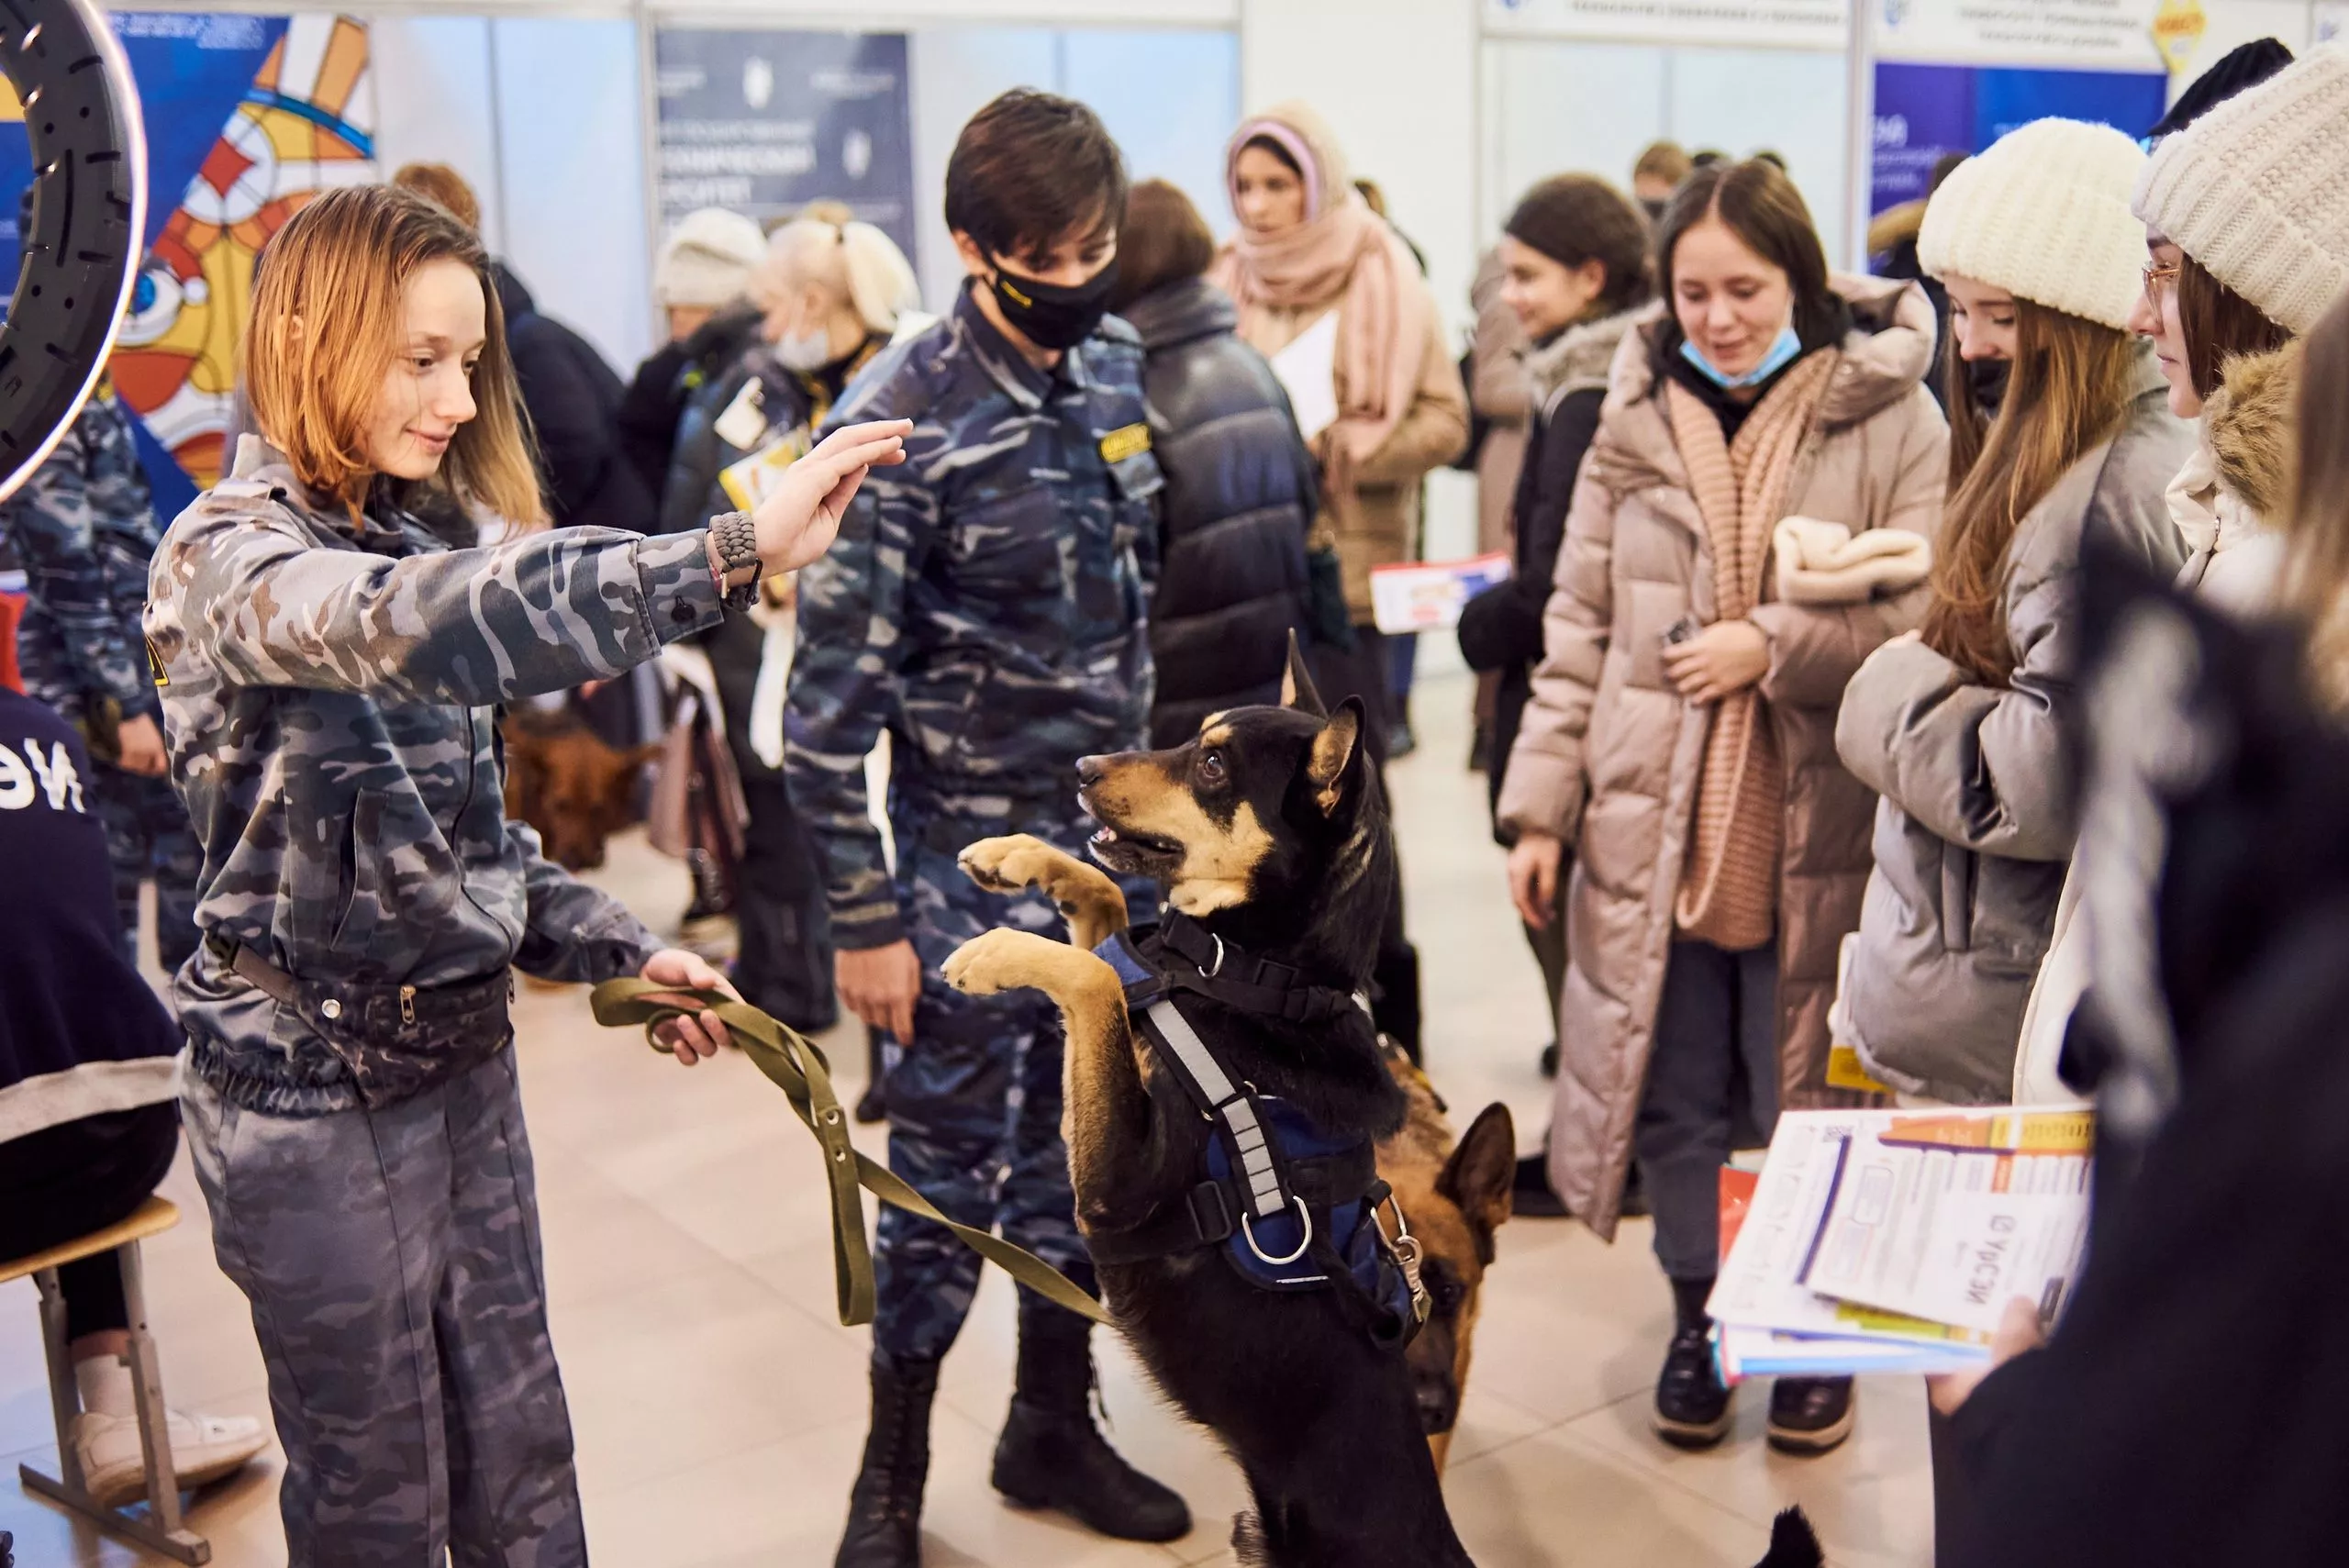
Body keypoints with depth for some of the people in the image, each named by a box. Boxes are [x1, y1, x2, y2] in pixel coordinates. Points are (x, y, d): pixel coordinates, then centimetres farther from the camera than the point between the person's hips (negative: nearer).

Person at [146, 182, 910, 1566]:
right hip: (316, 1095, -7)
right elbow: (414, 629, -40)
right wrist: (731, 554, -49)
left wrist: (624, 950, -2)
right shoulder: (226, 558, -17)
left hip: (465, 1059, 7)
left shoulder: (399, 545, 7)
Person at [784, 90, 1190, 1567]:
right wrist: (864, 917, -14)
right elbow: (837, 693, -16)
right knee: (948, 1172, 6)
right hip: (972, 859, -5)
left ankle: (1054, 1425, 35)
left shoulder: (1122, 366, 2)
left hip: (1114, 841, 5)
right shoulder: (902, 422, -17)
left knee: (1078, 1151, 16)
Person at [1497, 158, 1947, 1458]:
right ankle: (1701, 1317, 33)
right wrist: (1538, 807, 5)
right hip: (1652, 825, 3)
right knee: (1674, 1096, 12)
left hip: (1817, 828, -2)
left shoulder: (1893, 420, -4)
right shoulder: (1635, 417, 6)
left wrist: (1776, 643, -18)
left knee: (1810, 1094, 11)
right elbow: (1578, 628, 8)